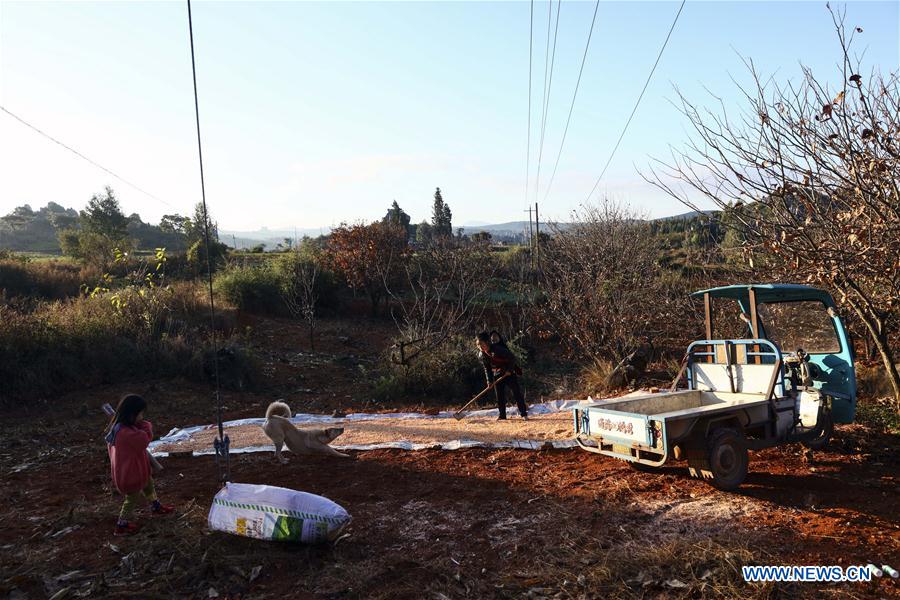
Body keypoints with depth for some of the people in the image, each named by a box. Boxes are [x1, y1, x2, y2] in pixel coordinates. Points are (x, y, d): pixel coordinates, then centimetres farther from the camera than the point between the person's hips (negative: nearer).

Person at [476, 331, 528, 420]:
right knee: (499, 396, 4)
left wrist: (510, 370, -20)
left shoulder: (497, 349, -24)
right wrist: (489, 380, -4)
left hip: (509, 372, -6)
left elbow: (512, 357, -19)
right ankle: (502, 415, 12)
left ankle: (523, 413, 0)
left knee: (516, 392, -6)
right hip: (497, 375, 6)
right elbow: (487, 368, 6)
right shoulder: (483, 355, -4)